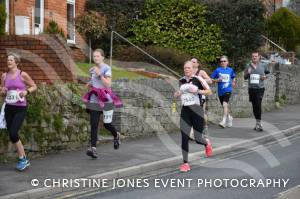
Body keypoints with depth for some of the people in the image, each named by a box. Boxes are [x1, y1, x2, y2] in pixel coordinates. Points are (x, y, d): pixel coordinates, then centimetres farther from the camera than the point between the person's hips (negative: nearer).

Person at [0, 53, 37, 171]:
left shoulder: (23, 75, -7)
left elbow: (34, 86, 2)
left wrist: (26, 91, -16)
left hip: (20, 108, -5)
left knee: (13, 133, -15)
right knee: (11, 135, 6)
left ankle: (22, 159, 2)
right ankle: (24, 159, 20)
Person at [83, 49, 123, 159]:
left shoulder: (106, 68, -8)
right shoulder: (92, 69, 11)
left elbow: (108, 84, -16)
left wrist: (99, 74, -21)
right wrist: (90, 84, 6)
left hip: (106, 100, -5)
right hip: (94, 100, 5)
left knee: (107, 124, 5)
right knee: (93, 124, -7)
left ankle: (116, 135, 38)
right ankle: (93, 148, -11)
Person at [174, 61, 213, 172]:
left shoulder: (198, 79, -6)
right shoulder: (181, 81, 9)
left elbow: (209, 92, -6)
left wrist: (198, 91, -20)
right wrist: (177, 94, 4)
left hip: (197, 111, -4)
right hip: (185, 111, 4)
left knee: (198, 139, 1)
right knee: (184, 138, -6)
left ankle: (207, 143, 39)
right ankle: (185, 163, 1)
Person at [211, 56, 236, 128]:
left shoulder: (230, 70, 5)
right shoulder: (217, 70, 0)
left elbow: (233, 77, 25)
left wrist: (233, 82, 9)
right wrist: (217, 80, -15)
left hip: (228, 90, -2)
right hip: (220, 91, 2)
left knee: (225, 104, -21)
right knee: (225, 106, 15)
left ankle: (224, 121, -25)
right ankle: (229, 117, 39)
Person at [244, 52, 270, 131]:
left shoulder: (263, 65, 2)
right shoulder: (248, 66, 7)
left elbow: (268, 72, 18)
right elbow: (245, 77, 12)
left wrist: (265, 76, -4)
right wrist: (247, 73, -8)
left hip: (260, 88, -3)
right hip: (251, 88, 3)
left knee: (258, 105, -16)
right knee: (254, 106, 10)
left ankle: (258, 123, -11)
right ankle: (258, 123, 22)